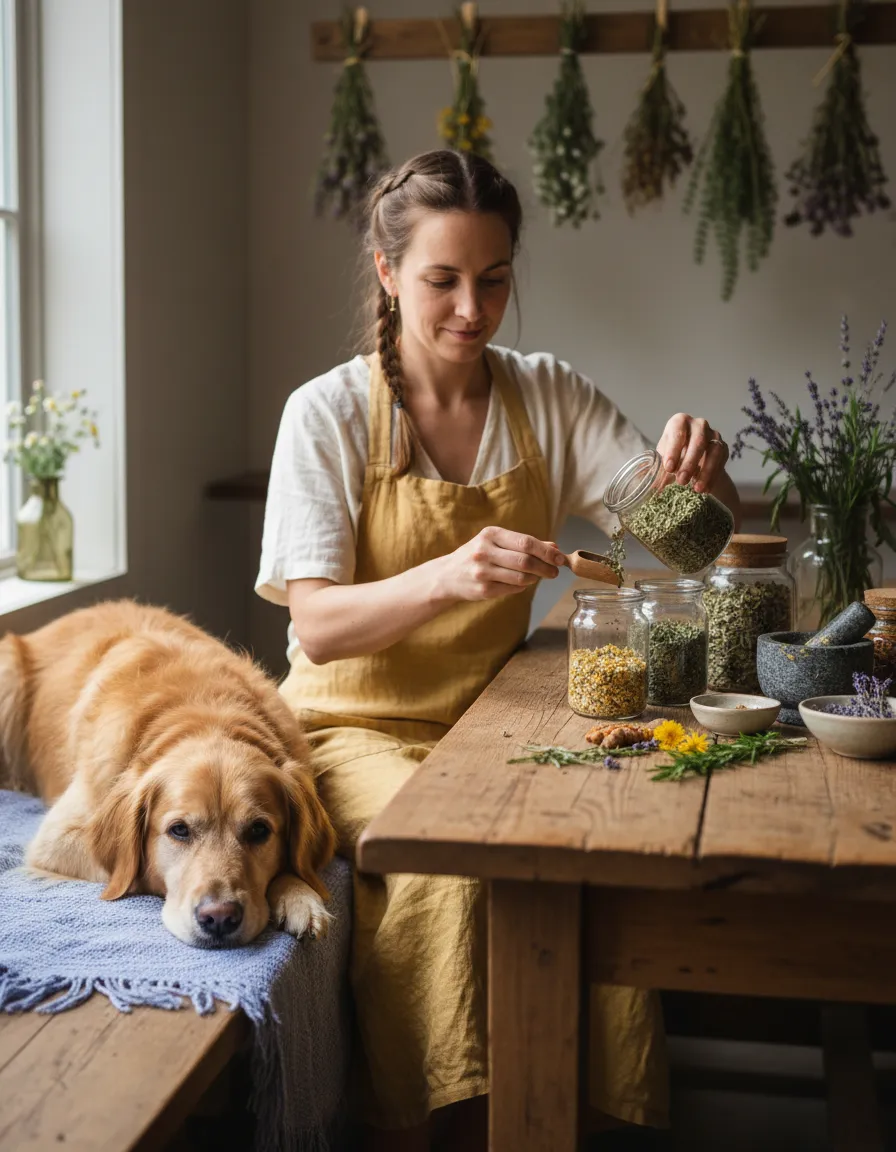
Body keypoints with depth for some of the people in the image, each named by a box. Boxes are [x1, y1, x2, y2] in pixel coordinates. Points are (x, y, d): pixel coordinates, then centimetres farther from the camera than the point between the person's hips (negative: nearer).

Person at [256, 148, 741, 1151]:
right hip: (360, 724, -3)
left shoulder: (549, 398, 3)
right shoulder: (329, 412, -8)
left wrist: (704, 471, -22)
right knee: (445, 866, -33)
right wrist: (447, 576, -34)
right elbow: (318, 627, -15)